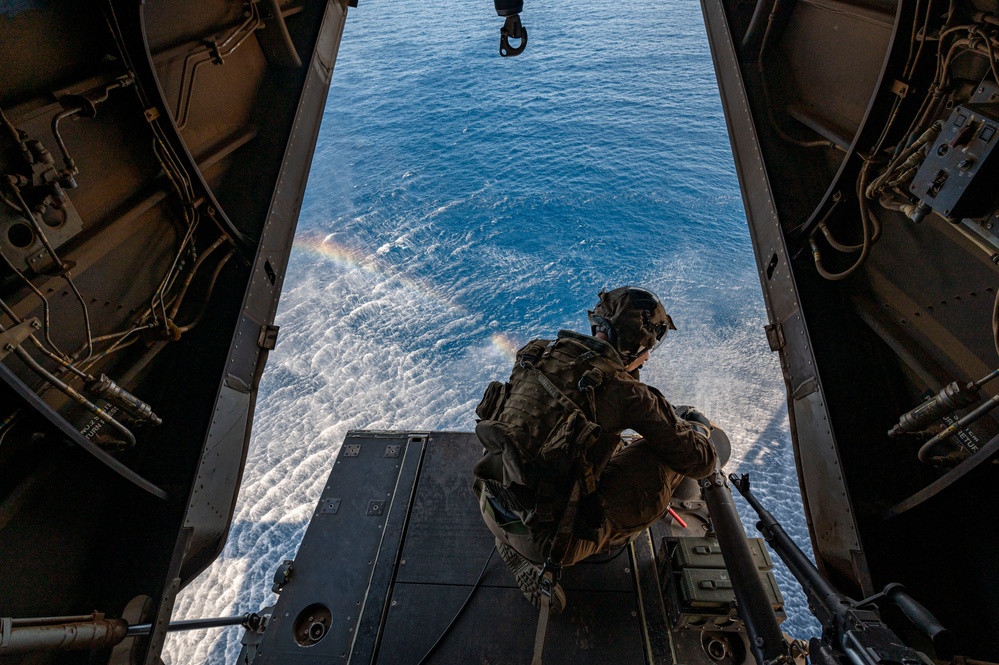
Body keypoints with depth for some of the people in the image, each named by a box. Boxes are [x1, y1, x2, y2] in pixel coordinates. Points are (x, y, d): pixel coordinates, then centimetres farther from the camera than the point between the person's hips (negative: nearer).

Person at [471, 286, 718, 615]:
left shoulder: (538, 353, 1)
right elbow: (701, 462, -4)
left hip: (492, 509, 6)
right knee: (671, 454, 1)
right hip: (549, 539, -6)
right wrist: (699, 426, 20)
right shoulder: (625, 391, -16)